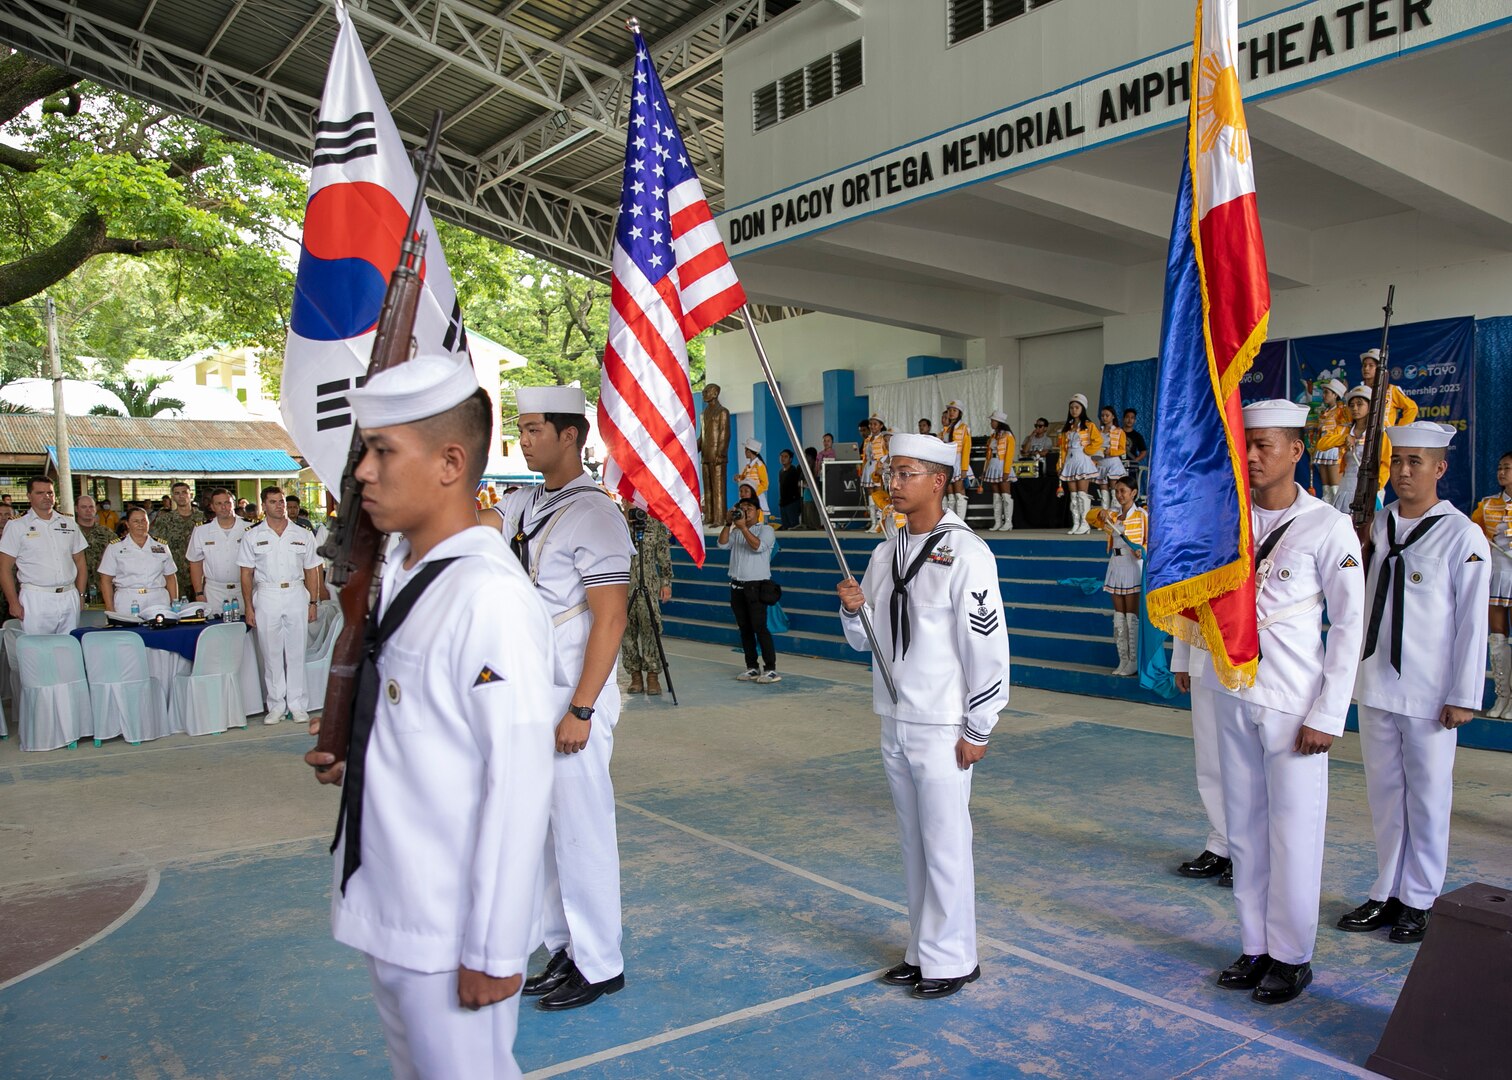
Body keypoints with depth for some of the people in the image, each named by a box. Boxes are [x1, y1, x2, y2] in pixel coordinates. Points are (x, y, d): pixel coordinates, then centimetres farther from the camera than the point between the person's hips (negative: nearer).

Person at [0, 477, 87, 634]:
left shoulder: (69, 524, 14)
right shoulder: (17, 527, 3)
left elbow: (80, 562, 17)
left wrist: (80, 595, 7)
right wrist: (14, 603, -7)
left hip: (69, 598, 3)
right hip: (36, 599, -3)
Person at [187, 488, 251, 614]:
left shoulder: (248, 529, -1)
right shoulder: (201, 531, 3)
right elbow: (195, 563, 8)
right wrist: (199, 593, 2)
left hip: (243, 589, 0)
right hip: (214, 591, 1)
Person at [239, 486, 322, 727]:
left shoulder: (302, 536, 8)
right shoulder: (252, 536, 6)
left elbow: (312, 571, 9)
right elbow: (246, 574, 5)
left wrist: (312, 602, 3)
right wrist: (248, 607, -2)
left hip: (296, 594, 0)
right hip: (266, 596, 0)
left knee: (296, 652, 2)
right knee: (271, 653, 3)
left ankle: (297, 704, 9)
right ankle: (276, 705, 11)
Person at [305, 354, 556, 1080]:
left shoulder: (489, 596, -24)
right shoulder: (399, 572, 3)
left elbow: (518, 781, -23)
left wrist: (494, 949, -18)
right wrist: (351, 756, 2)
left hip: (449, 927, -8)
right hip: (383, 904, 8)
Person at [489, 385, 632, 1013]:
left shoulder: (592, 513, -14)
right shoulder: (525, 504, 12)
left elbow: (610, 619, -18)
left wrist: (580, 710, -19)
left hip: (574, 697, -8)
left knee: (580, 830, 1)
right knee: (545, 826, 16)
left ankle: (598, 966, 17)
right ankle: (563, 949, 30)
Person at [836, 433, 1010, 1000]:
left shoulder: (965, 553, -12)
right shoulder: (885, 552, 9)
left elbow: (988, 645, -14)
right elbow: (865, 639, 15)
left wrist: (977, 730, -13)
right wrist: (853, 609, -8)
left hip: (941, 725, -7)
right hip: (894, 720, 7)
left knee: (945, 845, 1)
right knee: (913, 841, 16)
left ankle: (951, 960, 16)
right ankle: (923, 950, 29)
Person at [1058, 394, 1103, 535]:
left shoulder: (1089, 425, -1)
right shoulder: (1066, 428, 15)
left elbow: (1098, 441, -12)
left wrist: (1086, 451, -10)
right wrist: (1062, 463, 8)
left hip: (1082, 461, -6)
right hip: (1070, 461, 6)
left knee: (1082, 493, -10)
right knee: (1073, 495, 4)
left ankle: (1084, 524, -9)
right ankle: (1076, 524, 4)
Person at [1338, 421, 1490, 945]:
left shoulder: (1462, 536, -7)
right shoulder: (1374, 525, 6)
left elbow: (1472, 622, -7)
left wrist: (1463, 696, -9)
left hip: (1429, 692, -5)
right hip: (1374, 683, 5)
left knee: (1427, 795, 6)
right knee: (1383, 790, 12)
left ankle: (1418, 901, 19)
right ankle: (1387, 892, 24)